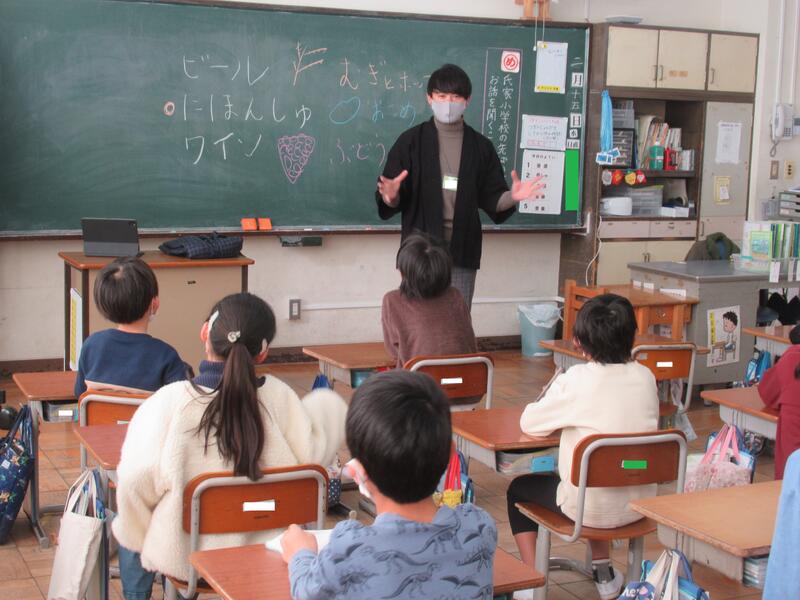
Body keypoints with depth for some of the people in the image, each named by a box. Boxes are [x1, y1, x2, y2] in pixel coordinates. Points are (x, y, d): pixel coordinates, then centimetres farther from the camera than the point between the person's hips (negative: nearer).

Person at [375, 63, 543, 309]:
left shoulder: (480, 146, 5)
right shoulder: (411, 141, -1)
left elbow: (491, 199, 7)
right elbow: (394, 200, -3)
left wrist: (511, 197, -13)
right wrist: (390, 197, -26)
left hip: (462, 251, 2)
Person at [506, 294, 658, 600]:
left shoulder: (576, 381, -18)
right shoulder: (646, 377, -4)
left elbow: (529, 423, -7)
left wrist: (560, 414, 12)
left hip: (591, 508, -5)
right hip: (638, 504, 5)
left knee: (519, 488, 22)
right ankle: (603, 572, 38)